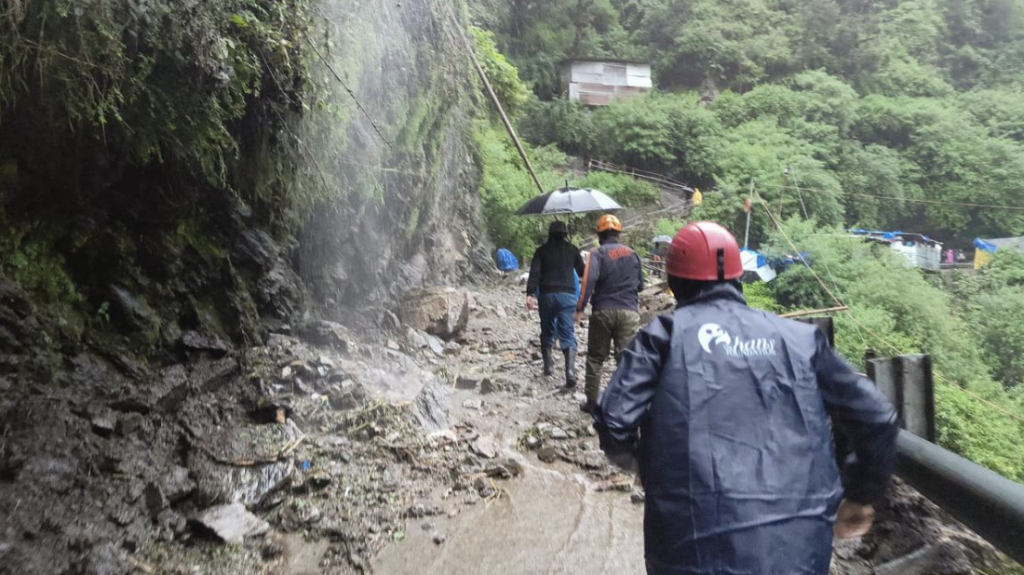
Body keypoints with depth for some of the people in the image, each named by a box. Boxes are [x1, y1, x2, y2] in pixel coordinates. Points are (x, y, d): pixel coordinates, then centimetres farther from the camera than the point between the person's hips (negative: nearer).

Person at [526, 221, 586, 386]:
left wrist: (530, 294, -11)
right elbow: (582, 271, 14)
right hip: (567, 294, -1)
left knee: (547, 331, 17)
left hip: (546, 294, 1)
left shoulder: (542, 250, 7)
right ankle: (570, 369, -22)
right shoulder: (572, 249, 7)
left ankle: (548, 365, 18)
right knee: (567, 333, -5)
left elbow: (534, 273, -5)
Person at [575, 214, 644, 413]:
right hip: (629, 311, 2)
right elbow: (640, 285, 15)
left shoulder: (598, 254, -4)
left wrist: (580, 308, -15)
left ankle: (592, 401, 16)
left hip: (603, 311, -2)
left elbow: (589, 281, -18)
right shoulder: (632, 254, 9)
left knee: (595, 357, 11)